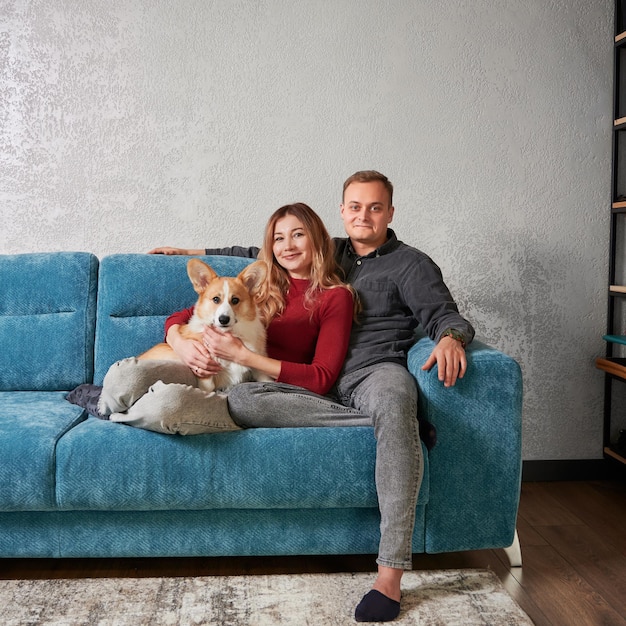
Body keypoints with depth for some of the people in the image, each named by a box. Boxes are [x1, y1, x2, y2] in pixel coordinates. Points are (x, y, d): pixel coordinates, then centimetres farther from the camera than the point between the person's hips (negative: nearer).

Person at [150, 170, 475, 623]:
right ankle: (392, 422, -27)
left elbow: (446, 315, 2)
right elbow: (265, 253, 37)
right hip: (321, 386, 4)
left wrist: (451, 337, -25)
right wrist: (194, 252, 40)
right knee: (241, 399, -26)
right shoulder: (330, 252, 27)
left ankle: (391, 573, -42)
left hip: (375, 371, -4)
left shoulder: (409, 263, 12)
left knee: (392, 402, -43)